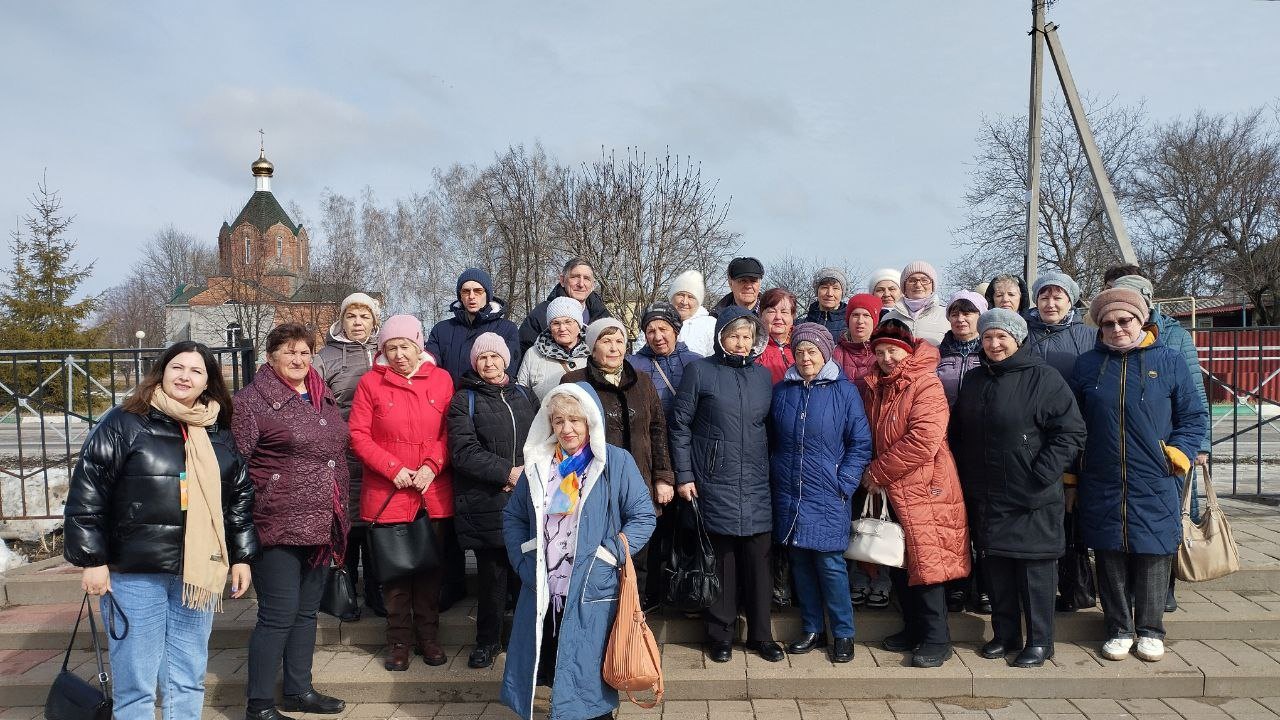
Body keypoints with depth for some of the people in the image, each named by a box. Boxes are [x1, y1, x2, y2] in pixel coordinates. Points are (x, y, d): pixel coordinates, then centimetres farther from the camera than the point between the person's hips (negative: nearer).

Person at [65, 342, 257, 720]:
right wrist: (92, 559, -9)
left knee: (189, 680, 13)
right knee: (135, 684, 3)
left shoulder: (219, 433, 9)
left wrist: (241, 556, 12)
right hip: (134, 574, -4)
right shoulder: (123, 423, -5)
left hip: (198, 574, 4)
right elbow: (86, 494, -6)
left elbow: (241, 497, 14)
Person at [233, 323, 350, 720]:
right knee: (278, 615, -2)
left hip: (320, 526, 7)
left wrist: (340, 515, 19)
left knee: (306, 612, 16)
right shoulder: (252, 400, -9)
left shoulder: (323, 398, 12)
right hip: (278, 527, -7)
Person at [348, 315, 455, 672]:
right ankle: (399, 640, 23)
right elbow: (358, 435, -4)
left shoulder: (441, 379, 3)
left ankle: (428, 635, 27)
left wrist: (431, 467, -12)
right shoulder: (371, 382, 0)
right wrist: (393, 469, -13)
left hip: (434, 493, 1)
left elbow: (449, 432, 2)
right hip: (388, 494, -1)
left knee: (431, 567, 11)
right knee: (395, 570, 7)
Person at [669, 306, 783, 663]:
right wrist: (683, 475, -7)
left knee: (758, 557, 6)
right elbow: (680, 425, -3)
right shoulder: (700, 371, -2)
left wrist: (771, 468, 11)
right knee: (721, 558, 4)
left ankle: (760, 634, 19)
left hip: (755, 483, 3)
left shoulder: (763, 375, 10)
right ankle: (720, 633, 18)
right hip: (714, 481, -3)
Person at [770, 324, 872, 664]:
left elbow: (861, 443, -3)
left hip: (828, 497, -4)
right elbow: (770, 442, 14)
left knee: (830, 563, -2)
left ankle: (843, 634, 14)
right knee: (800, 563, 11)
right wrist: (773, 477, 5)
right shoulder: (781, 391, 7)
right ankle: (811, 629, 25)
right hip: (789, 496, 4)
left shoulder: (844, 391, -4)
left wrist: (843, 485, -9)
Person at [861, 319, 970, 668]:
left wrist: (878, 471, -15)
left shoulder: (926, 385, -13)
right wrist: (875, 474, 5)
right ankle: (913, 629, 29)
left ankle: (936, 640, 10)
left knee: (926, 562, -3)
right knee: (898, 563, 14)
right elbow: (871, 437, 21)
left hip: (925, 489, -8)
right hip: (892, 491, 8)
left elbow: (923, 440, -23)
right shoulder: (874, 388, 10)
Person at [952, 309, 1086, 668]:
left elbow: (1072, 433, -11)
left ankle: (1039, 641, 17)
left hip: (1031, 501, -6)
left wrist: (1040, 476, -16)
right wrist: (966, 478, 11)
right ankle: (1005, 634, 27)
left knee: (1035, 569, 3)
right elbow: (958, 435, 20)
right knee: (995, 569, 13)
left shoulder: (1043, 378, -8)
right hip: (985, 499, 6)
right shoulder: (974, 380, 11)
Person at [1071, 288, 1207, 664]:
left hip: (1155, 485, -1)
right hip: (1102, 485, 1)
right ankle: (1119, 629, 21)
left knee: (1154, 555, 5)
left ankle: (1150, 630, 21)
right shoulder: (1087, 364, 6)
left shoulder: (1169, 361, 2)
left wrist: (1180, 452, -6)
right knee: (1110, 556, 7)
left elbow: (1194, 415, 7)